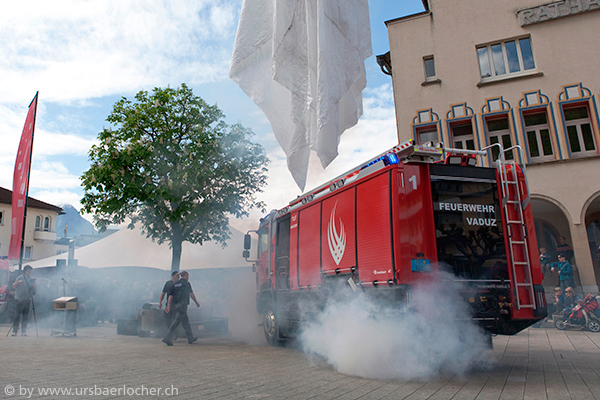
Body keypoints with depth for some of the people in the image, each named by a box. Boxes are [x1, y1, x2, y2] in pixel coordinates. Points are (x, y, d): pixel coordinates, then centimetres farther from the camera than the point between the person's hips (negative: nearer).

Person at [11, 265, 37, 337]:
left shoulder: (31, 279, 11)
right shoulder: (20, 277, -2)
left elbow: (35, 288, 14)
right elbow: (13, 286, -9)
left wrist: (34, 286, -9)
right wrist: (18, 282, -28)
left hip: (27, 300, 4)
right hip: (19, 300, -4)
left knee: (25, 317, 3)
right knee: (17, 316, -6)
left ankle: (23, 331, 7)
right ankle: (14, 331, -1)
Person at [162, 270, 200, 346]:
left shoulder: (175, 284, 15)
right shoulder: (186, 283, -1)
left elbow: (170, 295, 6)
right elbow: (191, 294, 3)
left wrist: (168, 306, 1)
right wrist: (196, 302, 16)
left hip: (175, 305, 7)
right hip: (182, 305, -7)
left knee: (185, 322, 16)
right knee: (176, 322, -8)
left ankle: (191, 338, 24)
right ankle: (167, 338, -15)